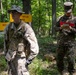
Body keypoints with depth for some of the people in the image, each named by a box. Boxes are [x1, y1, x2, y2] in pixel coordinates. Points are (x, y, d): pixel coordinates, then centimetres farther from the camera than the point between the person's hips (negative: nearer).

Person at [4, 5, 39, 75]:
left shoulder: (26, 27, -14)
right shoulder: (8, 27, 3)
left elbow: (34, 46, -15)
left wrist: (29, 59, -12)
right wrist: (6, 55, 15)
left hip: (21, 58, -5)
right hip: (10, 58, 6)